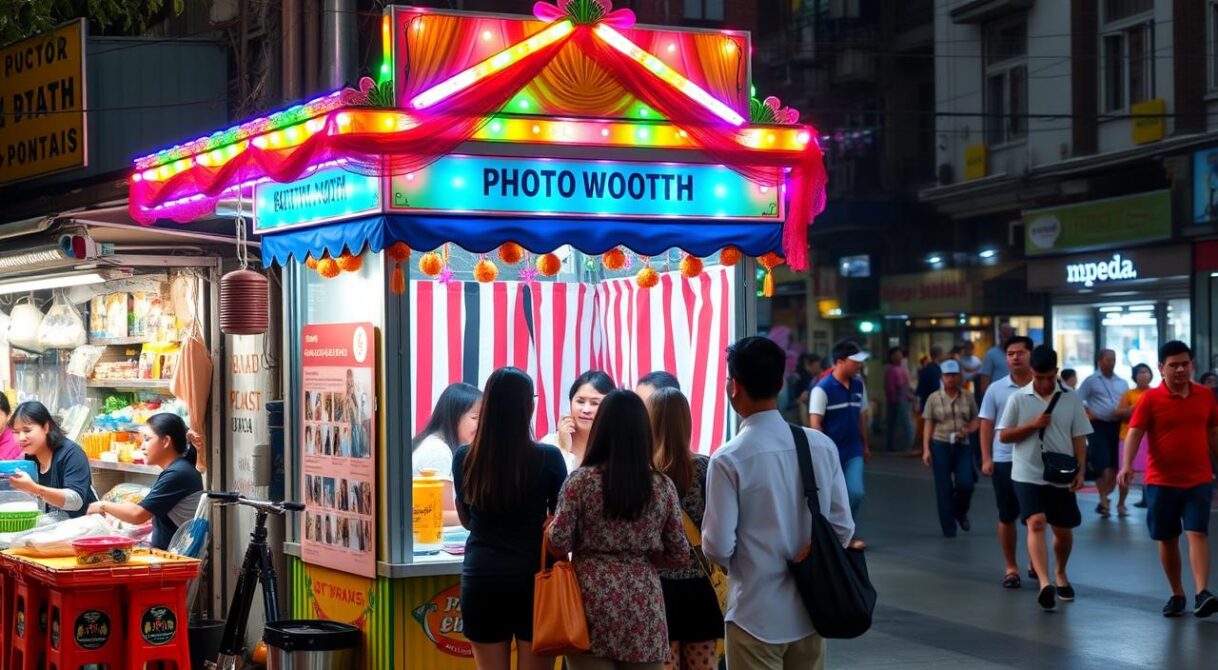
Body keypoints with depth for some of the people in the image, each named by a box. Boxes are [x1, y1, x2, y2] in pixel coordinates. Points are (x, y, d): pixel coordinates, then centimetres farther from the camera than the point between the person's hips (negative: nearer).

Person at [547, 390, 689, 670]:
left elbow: (558, 545, -7)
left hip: (593, 608, -2)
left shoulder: (580, 480, -5)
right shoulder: (662, 486, 2)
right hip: (644, 612, 2)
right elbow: (680, 556, 6)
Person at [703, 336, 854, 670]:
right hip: (810, 609, 5)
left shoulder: (729, 460, -17)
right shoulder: (822, 446, -3)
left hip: (756, 616, -4)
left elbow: (718, 547, -14)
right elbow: (843, 528, 2)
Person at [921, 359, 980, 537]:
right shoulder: (934, 398, 3)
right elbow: (928, 426, 3)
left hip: (962, 446, 1)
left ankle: (961, 513, 21)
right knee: (944, 488, -1)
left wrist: (967, 431, -11)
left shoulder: (968, 397, 6)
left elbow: (976, 421, 11)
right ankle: (948, 528, 7)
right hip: (940, 445, -1)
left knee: (965, 483, -10)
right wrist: (926, 449, -3)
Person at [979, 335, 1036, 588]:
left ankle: (1035, 563, 25)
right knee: (1007, 517, 5)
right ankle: (1011, 567, 15)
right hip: (1005, 460, 0)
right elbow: (986, 425, 3)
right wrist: (986, 458, -4)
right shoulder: (996, 389, 1)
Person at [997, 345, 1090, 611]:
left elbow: (1079, 437, 3)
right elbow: (1003, 436, 0)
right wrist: (1034, 424, -13)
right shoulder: (1018, 398, -1)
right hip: (1028, 475, -2)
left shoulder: (1070, 398, 2)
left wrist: (1080, 471, -7)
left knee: (1064, 531, 10)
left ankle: (1060, 574, 37)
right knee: (1036, 523, -20)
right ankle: (1045, 583, -29)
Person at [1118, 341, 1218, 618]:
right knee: (1167, 540, 7)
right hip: (1161, 481, -1)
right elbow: (1134, 432, -14)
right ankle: (1177, 595, 21)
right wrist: (1127, 465, -30)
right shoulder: (1150, 399, -6)